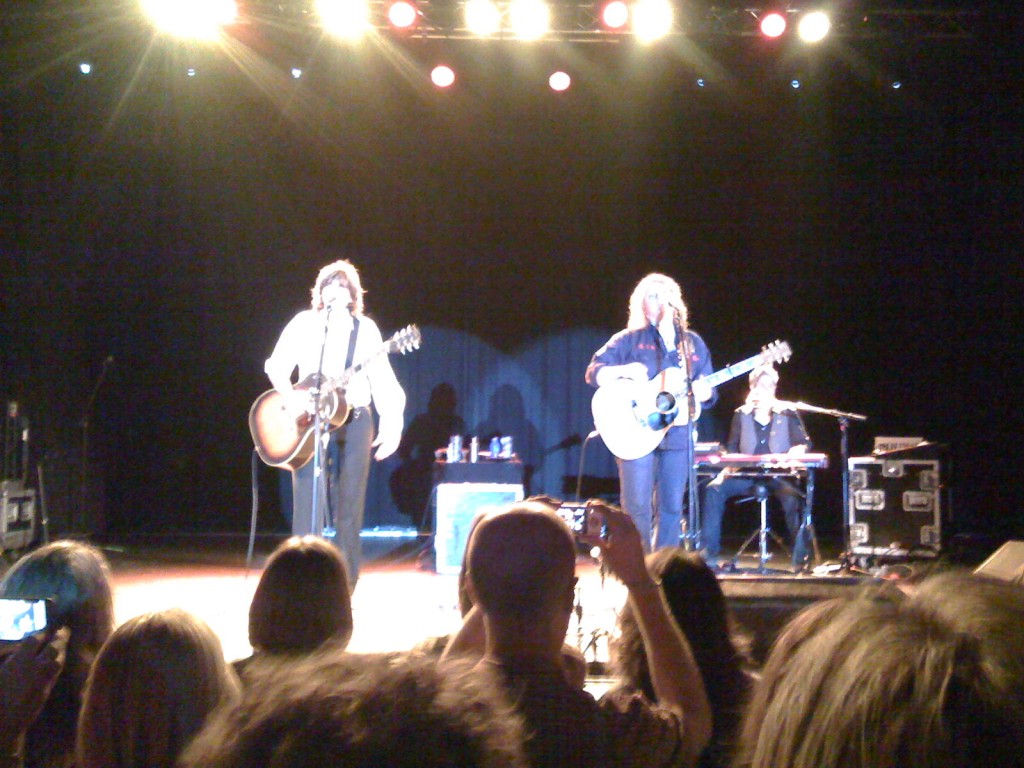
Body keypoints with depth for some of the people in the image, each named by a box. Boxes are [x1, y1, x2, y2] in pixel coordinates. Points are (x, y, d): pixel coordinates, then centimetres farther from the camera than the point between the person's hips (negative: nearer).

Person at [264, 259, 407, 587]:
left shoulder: (366, 328, 9)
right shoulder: (305, 322, 6)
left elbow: (381, 378, 6)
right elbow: (276, 365, -2)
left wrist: (391, 422, -6)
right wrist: (292, 397, -20)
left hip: (355, 421, 2)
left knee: (350, 507, 3)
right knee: (308, 503, -7)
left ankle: (346, 582, 10)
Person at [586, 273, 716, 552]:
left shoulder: (693, 343, 14)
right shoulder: (629, 340, 4)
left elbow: (708, 392, 16)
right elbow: (594, 372, -3)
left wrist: (703, 392, -8)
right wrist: (624, 370, -21)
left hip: (678, 434, 3)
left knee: (671, 508, 5)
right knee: (637, 508, -7)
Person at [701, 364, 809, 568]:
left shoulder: (787, 412, 7)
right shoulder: (741, 414, 13)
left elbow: (804, 442, 1)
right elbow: (732, 448, 12)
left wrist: (797, 450, -23)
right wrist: (728, 468, -9)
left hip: (779, 475, -2)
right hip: (747, 475, 2)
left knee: (792, 496, -36)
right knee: (714, 489, -24)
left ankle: (800, 556, -25)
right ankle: (709, 551, -20)